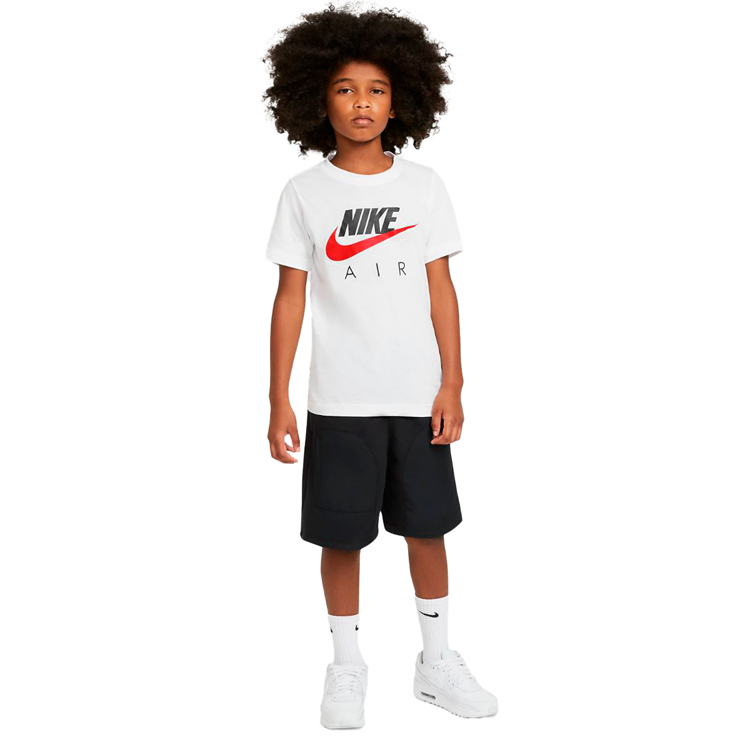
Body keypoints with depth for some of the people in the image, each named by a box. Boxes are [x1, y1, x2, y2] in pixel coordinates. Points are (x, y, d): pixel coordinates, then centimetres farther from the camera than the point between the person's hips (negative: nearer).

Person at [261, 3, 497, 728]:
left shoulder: (423, 185, 3)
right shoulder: (303, 193, 0)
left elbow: (440, 289, 4)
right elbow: (290, 298, 0)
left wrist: (452, 383, -2)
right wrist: (278, 401, -3)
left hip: (417, 394, 1)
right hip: (340, 398, -1)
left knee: (426, 526, 10)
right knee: (342, 535, 6)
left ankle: (436, 660, 27)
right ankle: (346, 666, 25)